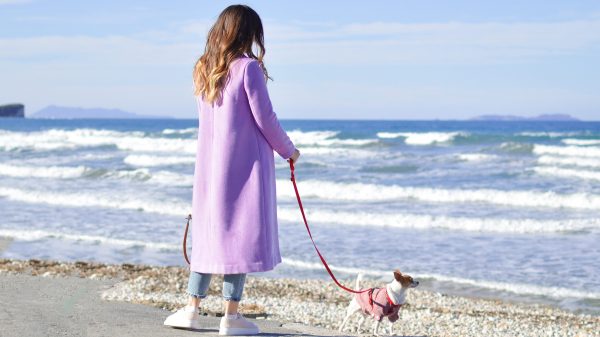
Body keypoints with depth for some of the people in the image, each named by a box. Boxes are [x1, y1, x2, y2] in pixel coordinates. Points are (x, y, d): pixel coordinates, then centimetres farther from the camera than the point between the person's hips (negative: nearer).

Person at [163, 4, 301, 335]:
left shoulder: (203, 69, 8)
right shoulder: (248, 67, -12)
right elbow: (265, 119, -10)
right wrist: (289, 150, 5)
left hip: (209, 162, 6)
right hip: (244, 163, -6)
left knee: (208, 231, 13)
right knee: (240, 233, 0)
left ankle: (192, 308, 14)